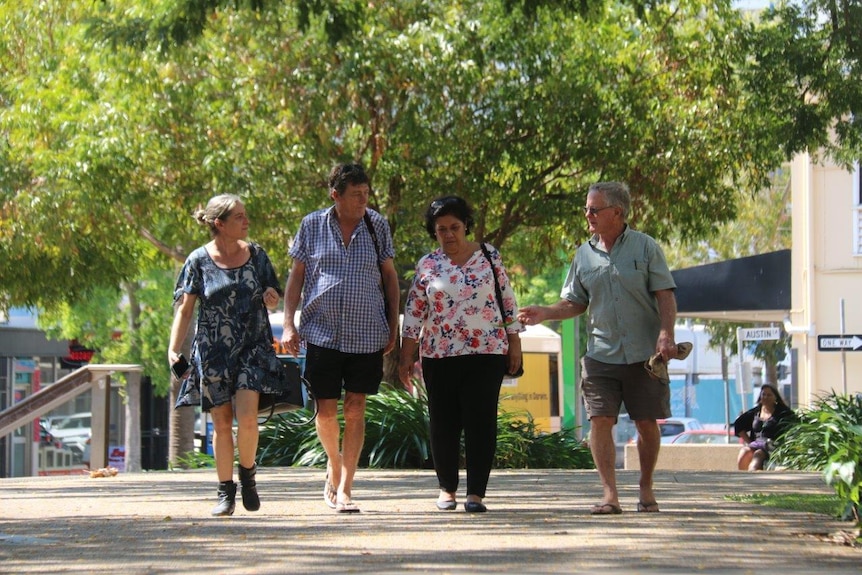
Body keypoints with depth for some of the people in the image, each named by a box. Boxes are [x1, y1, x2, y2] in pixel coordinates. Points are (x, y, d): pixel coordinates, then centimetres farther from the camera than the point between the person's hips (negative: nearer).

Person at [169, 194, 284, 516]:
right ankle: (225, 492, 14)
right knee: (221, 422, 3)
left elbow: (273, 300, 15)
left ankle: (248, 472, 12)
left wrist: (272, 298, -10)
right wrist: (174, 349, -12)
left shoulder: (255, 255, 5)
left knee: (246, 417, -14)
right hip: (213, 353, -1)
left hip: (252, 349, 1)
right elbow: (185, 309, -1)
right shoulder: (199, 261, -1)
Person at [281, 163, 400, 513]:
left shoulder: (376, 226, 4)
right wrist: (288, 325, -1)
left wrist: (393, 326, 7)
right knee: (325, 409, 0)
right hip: (322, 332, 0)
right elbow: (296, 275, 7)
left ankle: (344, 489, 2)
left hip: (367, 335, 1)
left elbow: (390, 275, 11)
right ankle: (334, 465, 30)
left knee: (355, 409, -2)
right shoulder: (312, 225, 1)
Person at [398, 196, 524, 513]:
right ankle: (447, 488, 19)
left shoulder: (488, 256, 5)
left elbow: (507, 299, 8)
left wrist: (514, 343, 6)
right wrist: (406, 356, 2)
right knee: (444, 424, 4)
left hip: (486, 352, -1)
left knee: (480, 422, -6)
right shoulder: (427, 266, 5)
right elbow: (414, 312, 6)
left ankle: (476, 492, -3)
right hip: (439, 356, 1)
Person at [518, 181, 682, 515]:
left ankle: (646, 489, 21)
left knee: (646, 423, 4)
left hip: (644, 353, -2)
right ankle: (609, 494, -8)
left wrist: (666, 334, -15)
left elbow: (665, 295, -3)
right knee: (600, 420, -9)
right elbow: (575, 303, 15)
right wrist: (545, 313, -2)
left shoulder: (645, 247, 0)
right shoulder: (584, 255, 9)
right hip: (601, 353, 2)